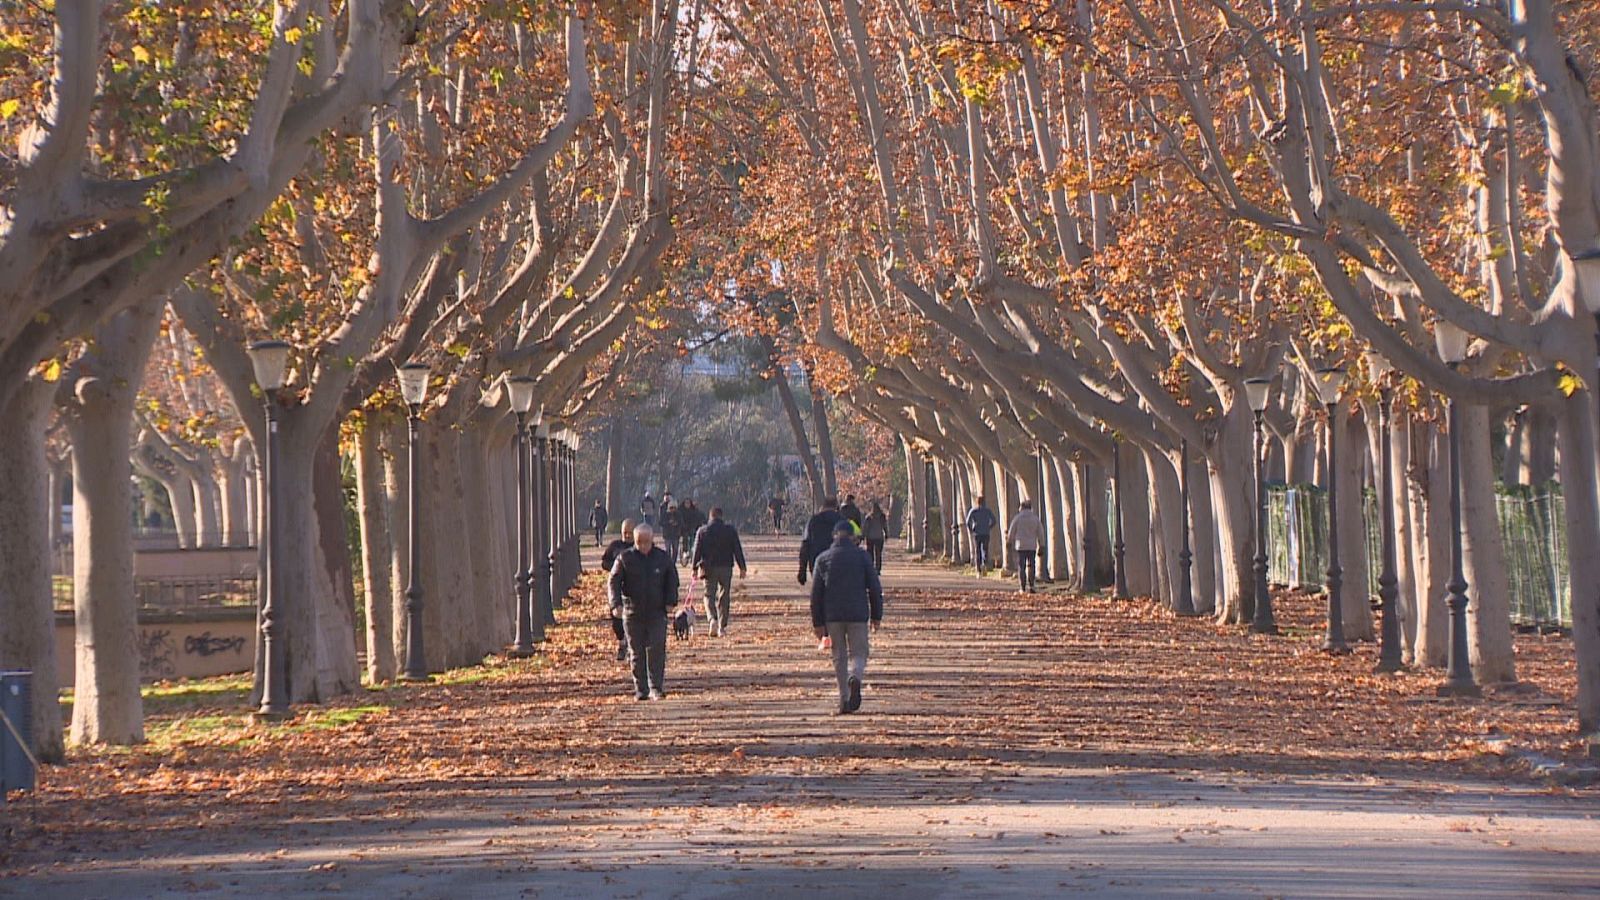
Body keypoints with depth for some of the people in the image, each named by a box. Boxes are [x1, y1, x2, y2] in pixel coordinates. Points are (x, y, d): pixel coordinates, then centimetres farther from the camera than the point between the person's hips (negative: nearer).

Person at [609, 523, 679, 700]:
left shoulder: (663, 557, 5)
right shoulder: (625, 558, 1)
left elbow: (672, 580, 13)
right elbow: (614, 581, -2)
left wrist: (671, 602, 0)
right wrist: (616, 604, -16)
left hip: (657, 612, 0)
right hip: (632, 612, 0)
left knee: (657, 650, -9)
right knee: (637, 652, 4)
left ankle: (656, 688, -5)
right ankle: (641, 690, 11)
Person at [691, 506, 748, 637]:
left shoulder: (702, 531, 0)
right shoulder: (730, 530, 1)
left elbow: (697, 551, 1)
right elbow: (738, 550, 1)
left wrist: (694, 568, 8)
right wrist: (742, 567, 5)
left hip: (709, 568, 0)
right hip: (726, 567, 0)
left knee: (709, 595, 6)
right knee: (725, 597, 8)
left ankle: (712, 619, -20)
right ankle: (722, 627, 8)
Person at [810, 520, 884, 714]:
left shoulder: (823, 559, 4)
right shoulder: (862, 556, 2)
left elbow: (816, 593, 4)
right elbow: (875, 587, 1)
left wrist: (818, 622, 7)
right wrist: (876, 616, 8)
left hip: (832, 616, 1)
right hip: (858, 614, -1)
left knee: (839, 656, 10)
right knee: (858, 653, 6)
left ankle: (844, 699, 4)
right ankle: (855, 678, -26)